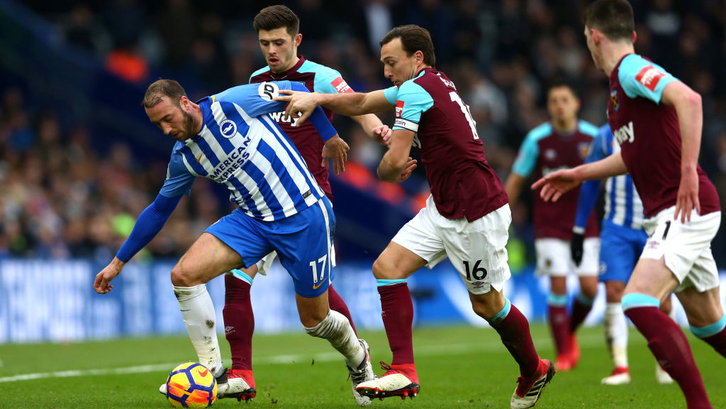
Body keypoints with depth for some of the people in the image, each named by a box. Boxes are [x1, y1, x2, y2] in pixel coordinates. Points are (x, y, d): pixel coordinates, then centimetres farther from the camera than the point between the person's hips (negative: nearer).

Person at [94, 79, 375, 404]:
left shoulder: (232, 103, -15)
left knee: (315, 321, 3)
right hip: (252, 219, 5)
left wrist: (330, 137, 1)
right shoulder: (183, 158, 2)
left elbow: (298, 92, -3)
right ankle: (213, 374, -8)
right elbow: (158, 211, 15)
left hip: (304, 215, -5)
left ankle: (357, 356, 39)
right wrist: (118, 262, 16)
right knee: (184, 274, -16)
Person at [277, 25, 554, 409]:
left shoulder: (417, 90, -16)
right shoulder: (431, 84, 13)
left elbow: (395, 161, -20)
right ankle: (403, 370, -6)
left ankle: (534, 370, 28)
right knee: (387, 267, -2)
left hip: (476, 213, -10)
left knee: (487, 304, 5)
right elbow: (361, 103, 22)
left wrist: (387, 173, 3)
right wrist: (316, 99, 9)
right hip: (443, 209, 10)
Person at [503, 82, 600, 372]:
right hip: (549, 226, -1)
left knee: (589, 288, -6)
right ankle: (563, 353, 1)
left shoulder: (593, 137, -2)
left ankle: (570, 333, 23)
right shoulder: (537, 139, -4)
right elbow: (515, 181, 3)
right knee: (558, 286, -9)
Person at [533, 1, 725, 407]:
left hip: (687, 210, -10)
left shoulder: (632, 70, -12)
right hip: (668, 214, 10)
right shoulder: (621, 82, 17)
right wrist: (581, 173, 31)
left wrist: (689, 170, -32)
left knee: (639, 303, -21)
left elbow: (689, 98, -30)